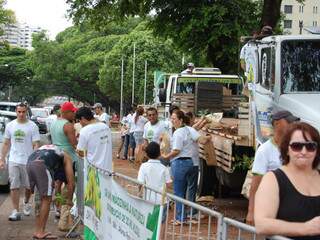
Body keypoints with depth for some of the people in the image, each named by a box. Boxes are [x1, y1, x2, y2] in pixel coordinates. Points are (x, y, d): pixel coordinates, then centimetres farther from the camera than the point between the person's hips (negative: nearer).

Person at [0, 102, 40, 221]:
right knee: (14, 186, -2)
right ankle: (15, 211, 1)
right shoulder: (10, 125, 8)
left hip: (28, 161, -2)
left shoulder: (32, 126, -3)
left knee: (28, 186, 10)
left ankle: (26, 202, 38)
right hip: (13, 161, 2)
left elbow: (36, 145, -5)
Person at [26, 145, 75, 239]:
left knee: (40, 198, 18)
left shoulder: (47, 149, 41)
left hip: (29, 163, 7)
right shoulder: (66, 157, 25)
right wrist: (69, 200, 32)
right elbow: (71, 182, 20)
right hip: (42, 165, -7)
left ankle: (38, 231, 20)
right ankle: (40, 232, 3)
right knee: (47, 200, 4)